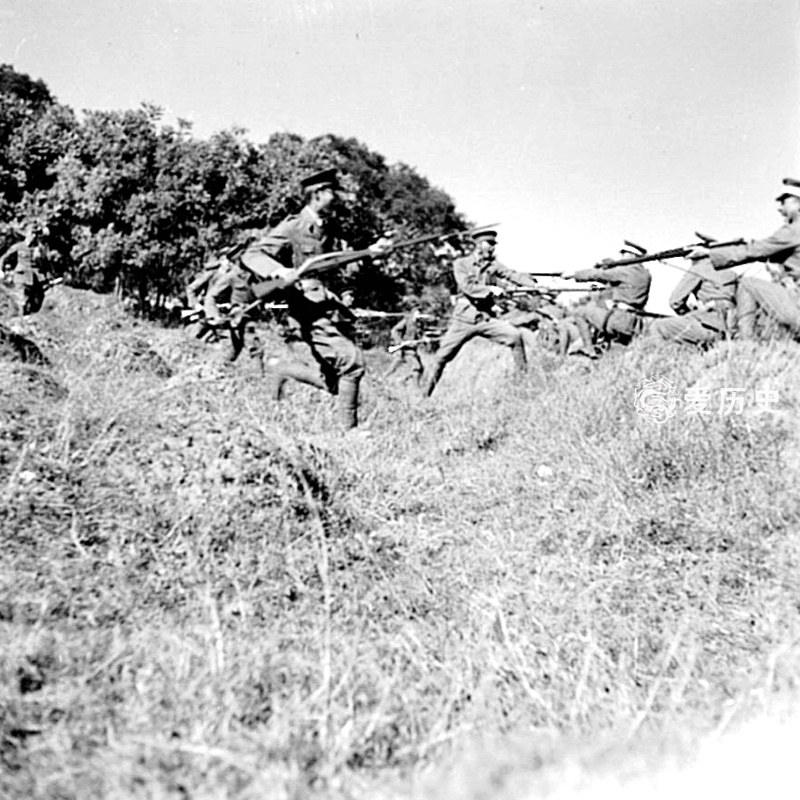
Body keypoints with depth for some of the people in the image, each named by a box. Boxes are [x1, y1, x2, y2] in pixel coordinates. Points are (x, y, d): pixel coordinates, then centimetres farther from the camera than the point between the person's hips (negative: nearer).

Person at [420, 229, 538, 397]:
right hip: (464, 319, -2)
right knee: (443, 356, -2)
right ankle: (425, 394, 10)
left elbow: (514, 276, -6)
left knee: (515, 336, -18)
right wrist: (491, 289, -24)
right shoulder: (461, 264, 0)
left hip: (486, 318, 2)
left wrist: (534, 285, -23)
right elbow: (467, 287, -14)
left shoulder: (493, 265, 7)